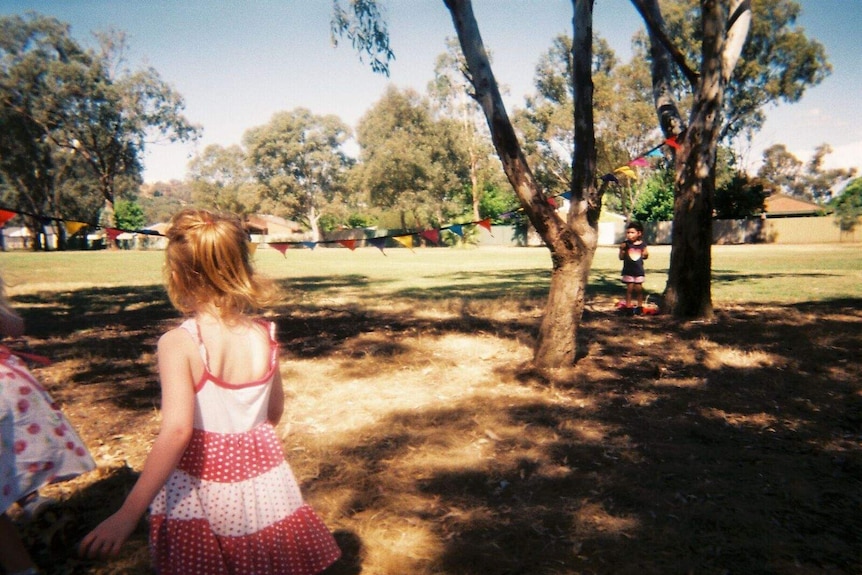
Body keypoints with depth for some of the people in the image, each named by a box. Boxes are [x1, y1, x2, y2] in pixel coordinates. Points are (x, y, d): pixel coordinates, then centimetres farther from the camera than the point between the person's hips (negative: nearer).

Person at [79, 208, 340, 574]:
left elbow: (176, 431, -26)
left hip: (200, 482, -3)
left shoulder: (178, 344, -19)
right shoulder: (264, 335, -7)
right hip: (261, 473, 3)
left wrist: (127, 515, -22)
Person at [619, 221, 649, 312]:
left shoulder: (642, 244, 0)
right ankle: (628, 306, 10)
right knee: (629, 288, 1)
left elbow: (644, 256, 12)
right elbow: (621, 257, -4)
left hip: (639, 271, 2)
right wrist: (622, 249, -19)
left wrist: (646, 254, -10)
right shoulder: (626, 244, -5)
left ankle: (639, 306, 22)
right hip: (628, 271, -2)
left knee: (639, 289, 9)